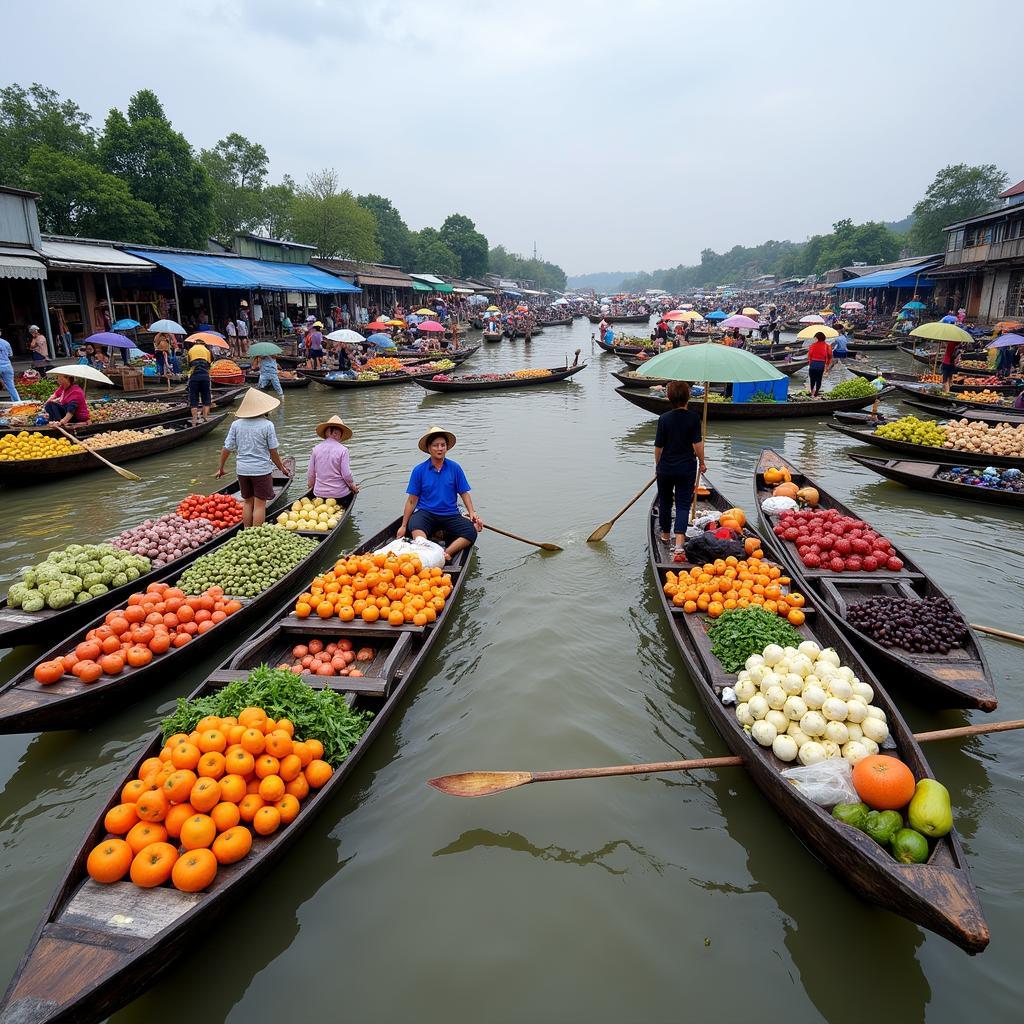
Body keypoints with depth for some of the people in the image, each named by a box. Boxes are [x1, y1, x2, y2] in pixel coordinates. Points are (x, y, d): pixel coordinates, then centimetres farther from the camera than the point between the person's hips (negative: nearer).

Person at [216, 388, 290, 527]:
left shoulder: (236, 424, -2)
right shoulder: (267, 425, -11)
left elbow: (226, 449, 2)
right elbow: (273, 452, -7)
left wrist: (221, 467, 15)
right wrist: (281, 467, 8)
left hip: (242, 469, 4)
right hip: (262, 469, -4)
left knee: (247, 502, 17)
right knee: (260, 504, 3)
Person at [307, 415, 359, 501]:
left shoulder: (316, 449, 3)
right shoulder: (343, 450, -7)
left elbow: (310, 473, 7)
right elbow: (346, 474, -9)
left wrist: (311, 485, 26)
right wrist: (353, 487, 9)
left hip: (319, 494, 3)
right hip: (340, 494, -3)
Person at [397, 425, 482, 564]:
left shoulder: (455, 468, 5)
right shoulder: (419, 470, 3)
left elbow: (464, 493, 10)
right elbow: (412, 500, 5)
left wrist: (472, 513, -7)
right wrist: (403, 526, 3)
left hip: (450, 515, 2)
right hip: (426, 513, -1)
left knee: (472, 531, -25)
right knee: (415, 524, -36)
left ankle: (446, 553, -37)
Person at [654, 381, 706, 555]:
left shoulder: (664, 418, -8)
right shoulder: (693, 418, -10)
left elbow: (658, 446, -4)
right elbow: (697, 444, -10)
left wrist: (657, 465, 11)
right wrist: (702, 462, 5)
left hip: (665, 468, 1)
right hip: (687, 468, -1)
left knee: (665, 501, 19)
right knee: (683, 503, 3)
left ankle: (665, 535, 34)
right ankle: (679, 542, -10)